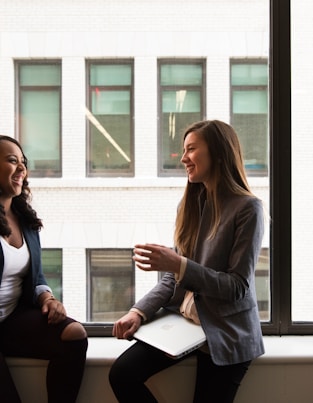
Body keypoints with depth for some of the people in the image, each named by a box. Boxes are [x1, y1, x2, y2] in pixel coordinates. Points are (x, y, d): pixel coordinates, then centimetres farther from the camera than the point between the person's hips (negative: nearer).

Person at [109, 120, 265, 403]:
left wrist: (180, 265, -25)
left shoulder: (247, 208, -12)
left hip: (226, 334, -5)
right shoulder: (190, 204, 6)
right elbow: (173, 277, 7)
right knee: (122, 374, -12)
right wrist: (140, 312, -9)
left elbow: (238, 287, -15)